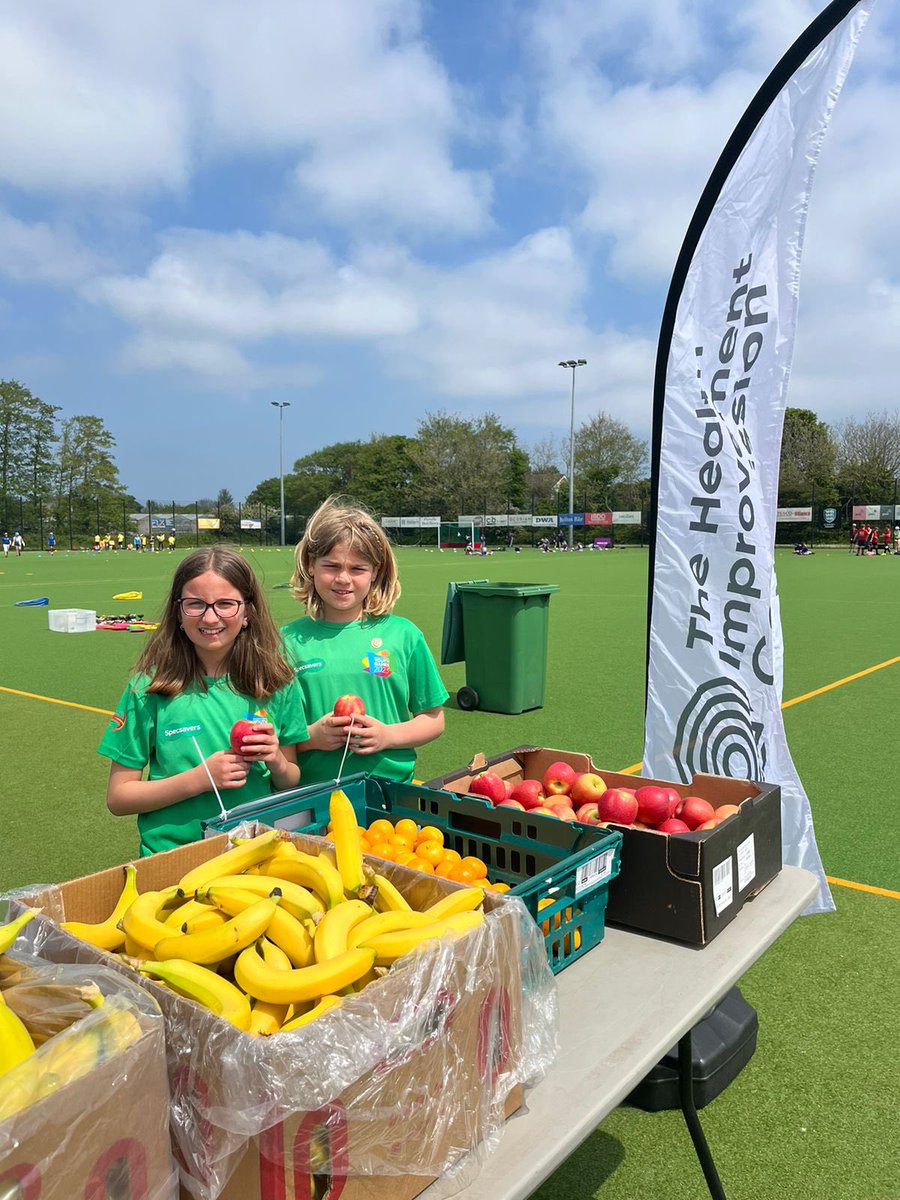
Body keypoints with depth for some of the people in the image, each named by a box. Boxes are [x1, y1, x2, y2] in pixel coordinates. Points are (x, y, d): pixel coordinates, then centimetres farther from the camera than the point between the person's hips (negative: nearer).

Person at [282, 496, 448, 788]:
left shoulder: (404, 635, 3)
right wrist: (311, 737, -12)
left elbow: (433, 719, 8)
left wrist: (388, 736, -7)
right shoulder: (290, 640, 1)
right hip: (312, 794, 0)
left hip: (393, 789, 1)